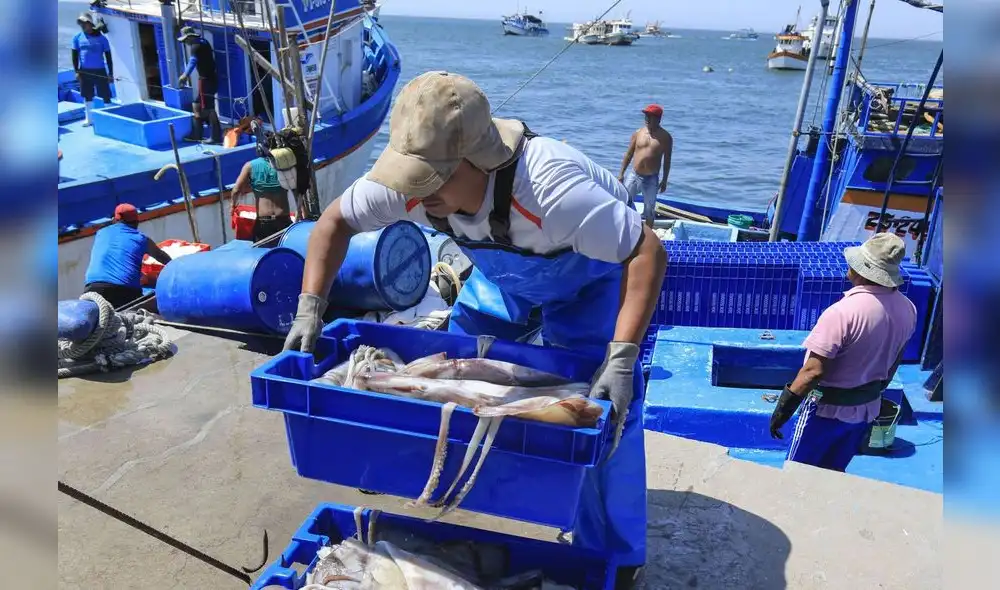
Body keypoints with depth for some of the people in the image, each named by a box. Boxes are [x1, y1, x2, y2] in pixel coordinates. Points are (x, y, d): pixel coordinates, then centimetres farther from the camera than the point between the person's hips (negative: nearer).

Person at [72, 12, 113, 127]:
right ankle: (89, 119, 22)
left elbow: (108, 56, -1)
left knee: (106, 96, -3)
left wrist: (111, 73, -5)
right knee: (87, 96, 11)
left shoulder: (101, 38, -4)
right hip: (84, 71, 3)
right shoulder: (78, 38, 3)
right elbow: (75, 55, 7)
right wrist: (76, 71, 0)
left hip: (100, 71, -3)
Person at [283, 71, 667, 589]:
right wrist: (310, 309, -20)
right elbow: (335, 221, -11)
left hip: (589, 276, -5)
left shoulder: (548, 186, -43)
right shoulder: (413, 180, -26)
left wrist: (621, 360, -45)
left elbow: (648, 253, -38)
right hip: (505, 274, 6)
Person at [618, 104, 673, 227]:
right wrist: (621, 174, 3)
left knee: (649, 209, 8)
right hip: (633, 175, 2)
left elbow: (667, 160, 0)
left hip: (652, 179, -2)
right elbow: (629, 154, 5)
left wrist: (664, 180, -2)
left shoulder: (665, 137, -4)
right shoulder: (638, 133, 1)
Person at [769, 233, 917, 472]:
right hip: (867, 409, 7)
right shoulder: (908, 309, -5)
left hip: (828, 409, -7)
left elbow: (814, 371, -28)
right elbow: (893, 362, 10)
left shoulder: (843, 313, -29)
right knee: (834, 474, 22)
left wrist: (783, 408, -19)